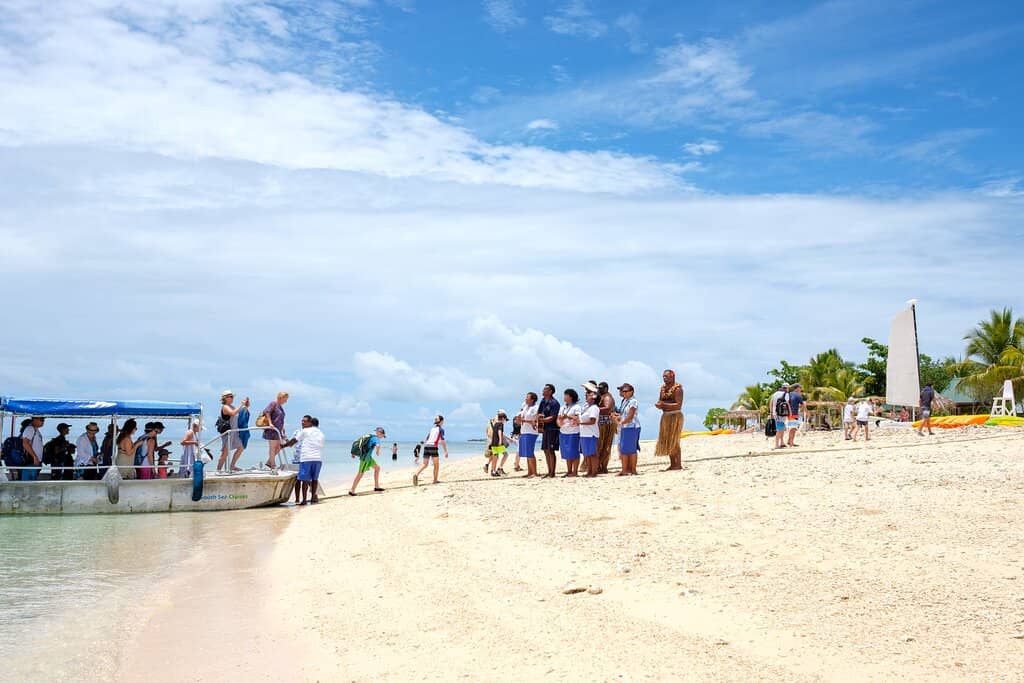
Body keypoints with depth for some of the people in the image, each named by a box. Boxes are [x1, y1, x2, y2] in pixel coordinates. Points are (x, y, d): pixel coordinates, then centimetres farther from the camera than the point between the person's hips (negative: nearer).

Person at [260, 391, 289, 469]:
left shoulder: (280, 406, 18)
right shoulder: (273, 403, -9)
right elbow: (267, 412, -19)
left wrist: (282, 428, 23)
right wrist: (270, 423, -22)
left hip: (278, 430, 9)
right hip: (272, 430, -9)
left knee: (279, 447, 10)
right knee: (273, 447, -3)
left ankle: (269, 462, 20)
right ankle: (273, 465, 3)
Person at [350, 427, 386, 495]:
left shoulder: (370, 436, 14)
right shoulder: (376, 438, -14)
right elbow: (378, 446, -35)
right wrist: (378, 452, -12)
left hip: (368, 457, 10)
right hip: (365, 457, -10)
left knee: (377, 468, 17)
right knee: (361, 474, -5)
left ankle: (376, 486, 19)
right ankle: (352, 491, -1)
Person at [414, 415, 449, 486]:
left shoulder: (432, 428, 21)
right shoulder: (441, 429, 3)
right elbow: (443, 441, -5)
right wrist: (446, 452, -3)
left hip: (426, 446, 5)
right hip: (433, 447, -5)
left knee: (425, 464, 3)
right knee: (436, 464, 11)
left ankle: (416, 475, -20)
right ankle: (435, 480, 13)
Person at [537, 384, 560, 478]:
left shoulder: (554, 403, -13)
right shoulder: (543, 401, 11)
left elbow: (552, 417, -19)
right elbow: (538, 413, 14)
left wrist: (542, 420, -27)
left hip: (552, 429, -8)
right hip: (545, 429, 8)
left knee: (550, 450, -7)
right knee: (546, 450, 10)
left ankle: (552, 473, -2)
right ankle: (549, 472, 17)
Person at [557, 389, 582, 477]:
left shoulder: (576, 407, -3)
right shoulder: (562, 407, 19)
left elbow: (579, 419, -13)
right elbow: (558, 419, 16)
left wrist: (568, 416, -18)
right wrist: (560, 422, -6)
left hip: (573, 433, -7)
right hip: (563, 432, 7)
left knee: (574, 453, -6)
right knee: (566, 453, 7)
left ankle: (575, 472, -3)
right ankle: (569, 471, 12)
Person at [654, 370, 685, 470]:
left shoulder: (677, 388, -11)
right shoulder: (663, 388, 12)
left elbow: (678, 405, -19)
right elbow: (660, 401, 18)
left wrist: (664, 404, -25)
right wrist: (658, 405, -6)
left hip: (675, 416, -8)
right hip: (665, 416, 8)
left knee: (674, 441, -9)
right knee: (666, 441, 9)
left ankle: (678, 465, -5)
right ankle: (672, 464, 15)